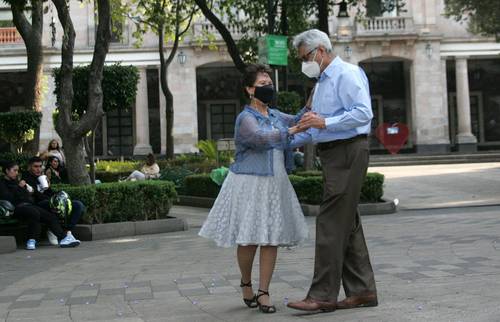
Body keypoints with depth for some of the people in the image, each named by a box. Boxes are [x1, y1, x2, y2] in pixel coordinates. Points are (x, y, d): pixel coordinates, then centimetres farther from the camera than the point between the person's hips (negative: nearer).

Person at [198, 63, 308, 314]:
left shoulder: (275, 115, 12)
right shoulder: (246, 118, -9)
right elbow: (260, 138, -27)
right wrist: (288, 132, -22)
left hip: (274, 183, 6)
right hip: (250, 183, -6)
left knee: (271, 238, 1)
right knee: (249, 239, 0)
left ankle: (263, 292, 7)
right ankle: (246, 284, 25)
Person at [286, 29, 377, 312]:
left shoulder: (347, 74, -9)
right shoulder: (322, 81, 22)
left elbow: (363, 113, -22)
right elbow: (316, 128, 28)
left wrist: (325, 122, -25)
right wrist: (287, 142, 18)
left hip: (348, 153, -10)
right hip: (333, 155, 10)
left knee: (331, 224, -10)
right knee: (348, 224, 10)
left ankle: (323, 296, -8)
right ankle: (362, 290, 16)